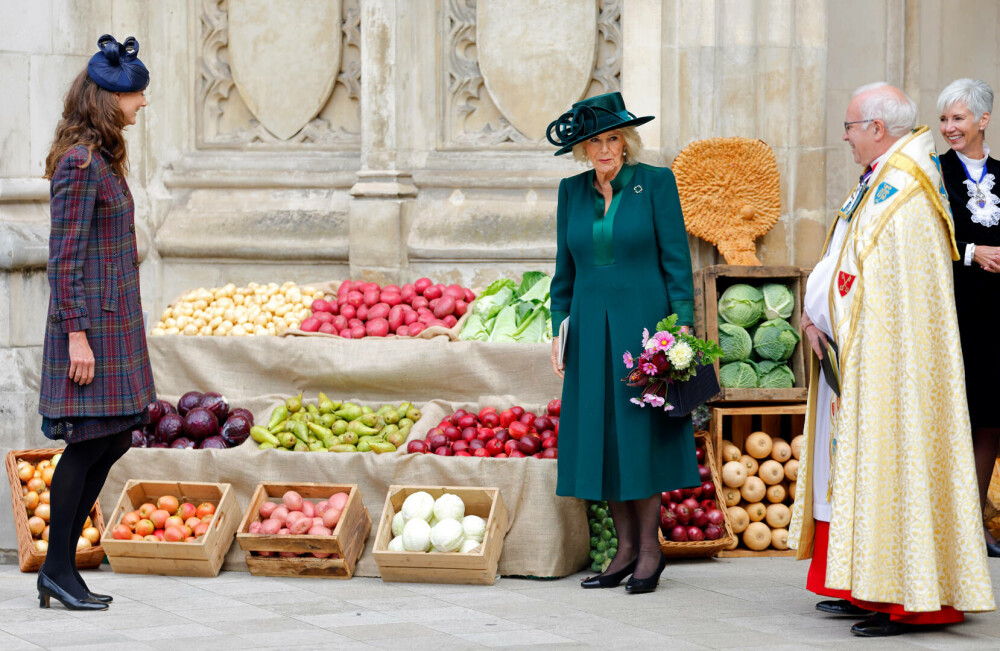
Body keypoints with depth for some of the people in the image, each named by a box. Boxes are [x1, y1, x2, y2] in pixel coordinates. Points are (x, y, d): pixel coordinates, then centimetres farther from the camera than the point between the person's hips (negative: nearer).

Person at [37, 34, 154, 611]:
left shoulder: (104, 157, 14)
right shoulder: (80, 163, -14)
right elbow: (65, 256, -17)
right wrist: (77, 334, -20)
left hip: (116, 320, 10)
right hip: (92, 321, -10)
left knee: (113, 441, 10)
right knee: (88, 444, -5)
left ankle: (62, 566, 14)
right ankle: (58, 569, 3)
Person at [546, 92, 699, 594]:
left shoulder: (656, 182, -2)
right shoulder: (572, 191, 10)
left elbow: (676, 260, -4)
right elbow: (565, 269, 15)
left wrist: (681, 327, -11)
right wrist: (559, 328, 7)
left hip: (643, 324, -4)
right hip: (591, 331, 4)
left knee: (641, 433, -4)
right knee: (603, 436, 3)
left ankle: (650, 547, 5)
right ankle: (626, 548, 10)